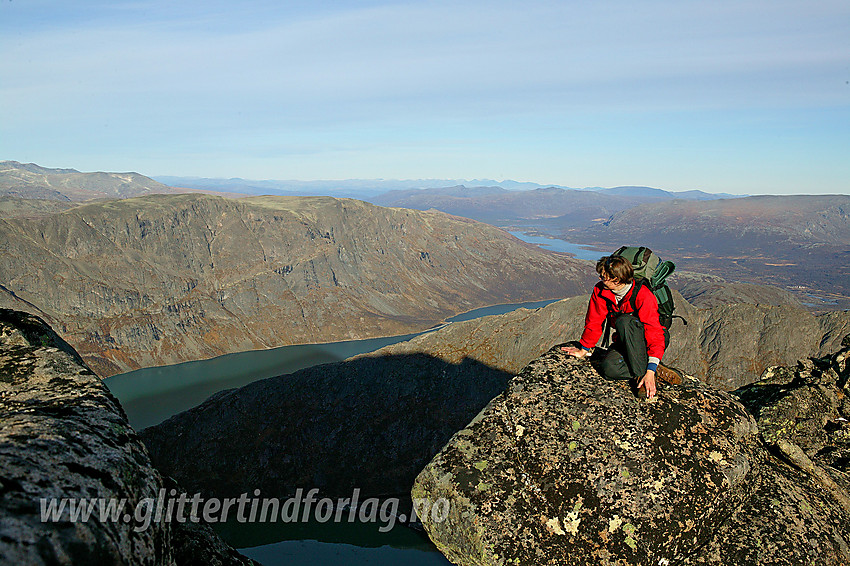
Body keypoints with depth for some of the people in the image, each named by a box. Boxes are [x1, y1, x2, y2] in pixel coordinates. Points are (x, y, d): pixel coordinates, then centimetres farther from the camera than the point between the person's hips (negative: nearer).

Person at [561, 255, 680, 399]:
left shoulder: (643, 295, -26)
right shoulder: (600, 290, -10)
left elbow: (654, 334, -29)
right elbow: (594, 322, 4)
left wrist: (650, 372, -36)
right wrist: (584, 349, 12)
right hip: (625, 342, 5)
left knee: (624, 321, -35)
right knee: (609, 367, -27)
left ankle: (643, 372, -28)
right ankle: (660, 372, -16)